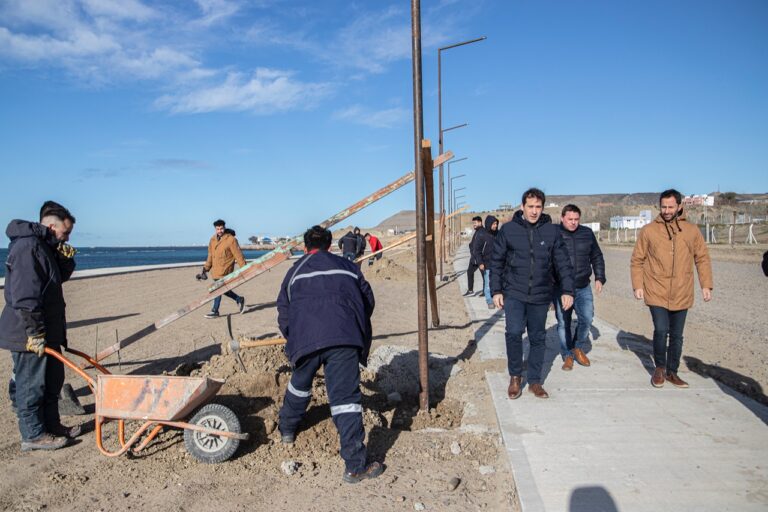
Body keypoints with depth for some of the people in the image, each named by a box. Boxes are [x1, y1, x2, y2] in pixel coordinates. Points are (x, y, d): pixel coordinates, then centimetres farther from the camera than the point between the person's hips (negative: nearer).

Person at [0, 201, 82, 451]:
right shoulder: (27, 247, -18)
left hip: (46, 332, 10)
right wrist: (34, 333, -24)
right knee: (31, 384, 2)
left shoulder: (44, 246, 14)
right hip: (29, 336, -10)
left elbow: (57, 279, 23)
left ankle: (52, 425, 30)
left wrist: (65, 260, 3)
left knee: (52, 381, 18)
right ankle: (33, 435, 14)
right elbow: (24, 295, -24)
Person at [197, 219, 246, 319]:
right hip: (215, 270, 7)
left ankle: (215, 311, 5)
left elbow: (238, 255, -11)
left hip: (225, 270, -7)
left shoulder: (231, 240, -11)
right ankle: (239, 300, 31)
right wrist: (206, 268, 17)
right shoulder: (213, 240, 10)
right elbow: (210, 256, 19)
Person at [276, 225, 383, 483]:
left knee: (300, 384, 27)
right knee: (346, 397, -2)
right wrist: (358, 333, 40)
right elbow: (368, 301, 25)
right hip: (344, 338, -1)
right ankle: (355, 466, -3)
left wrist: (294, 339, 36)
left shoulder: (296, 271, 20)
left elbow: (284, 314, 19)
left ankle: (287, 429, 49)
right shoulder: (348, 266, 22)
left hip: (305, 338, 2)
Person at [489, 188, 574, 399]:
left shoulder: (552, 231, 2)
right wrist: (496, 290, 0)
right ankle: (515, 376, 8)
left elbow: (563, 263, 5)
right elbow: (496, 261, 3)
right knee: (514, 333, -15)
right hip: (514, 293, -2)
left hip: (540, 296, 2)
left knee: (537, 338, 10)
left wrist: (567, 290, 0)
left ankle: (535, 381, 26)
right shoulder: (508, 229, -1)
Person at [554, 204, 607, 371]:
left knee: (587, 318, -6)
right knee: (563, 323, 4)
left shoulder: (587, 233, 6)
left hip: (583, 288, 3)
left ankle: (578, 348, 20)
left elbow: (597, 257, 16)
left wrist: (599, 278, 8)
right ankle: (567, 355, 20)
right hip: (560, 288, -2)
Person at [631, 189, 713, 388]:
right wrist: (637, 286, -5)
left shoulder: (692, 230, 5)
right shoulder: (648, 230, -1)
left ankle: (672, 372, 27)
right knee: (661, 331, -11)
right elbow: (637, 260, 2)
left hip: (681, 294, 2)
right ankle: (660, 367, 14)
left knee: (676, 335, 11)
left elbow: (703, 258, 8)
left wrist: (706, 285, 0)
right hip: (656, 293, -2)